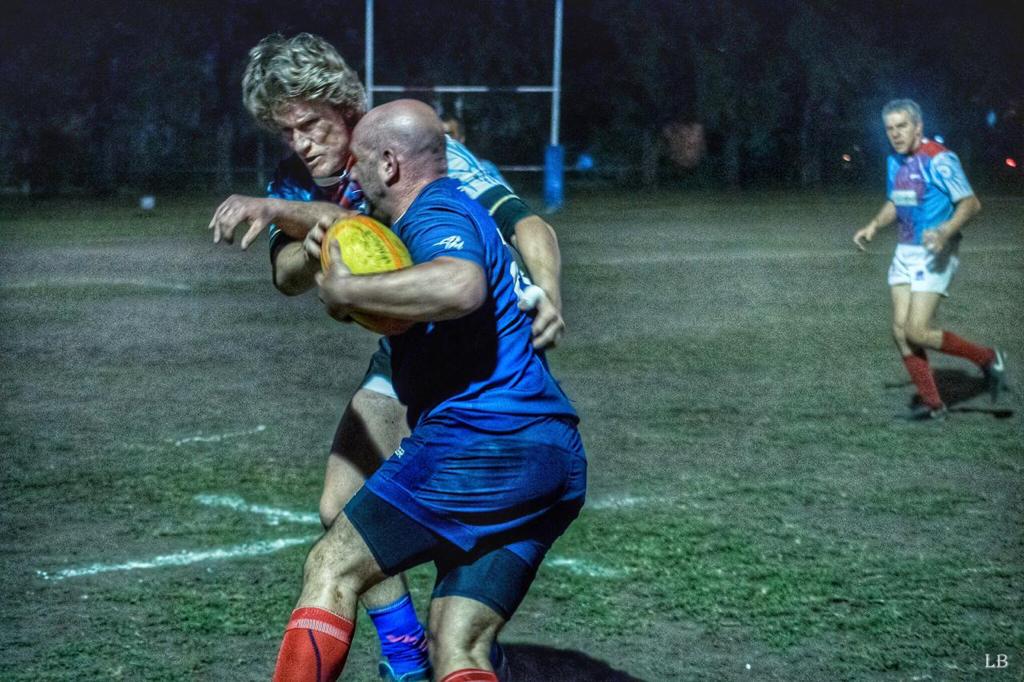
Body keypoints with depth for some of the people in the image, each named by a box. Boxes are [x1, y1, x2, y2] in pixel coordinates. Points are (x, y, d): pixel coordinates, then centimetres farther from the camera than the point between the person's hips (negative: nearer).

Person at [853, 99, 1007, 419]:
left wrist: (946, 231, -32)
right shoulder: (895, 161, 10)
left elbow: (971, 203, -17)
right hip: (905, 253, 8)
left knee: (917, 331, -14)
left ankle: (989, 359, 6)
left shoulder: (939, 159, -15)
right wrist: (873, 226, 10)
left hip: (934, 256, -8)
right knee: (901, 331, 1)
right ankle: (932, 404, 12)